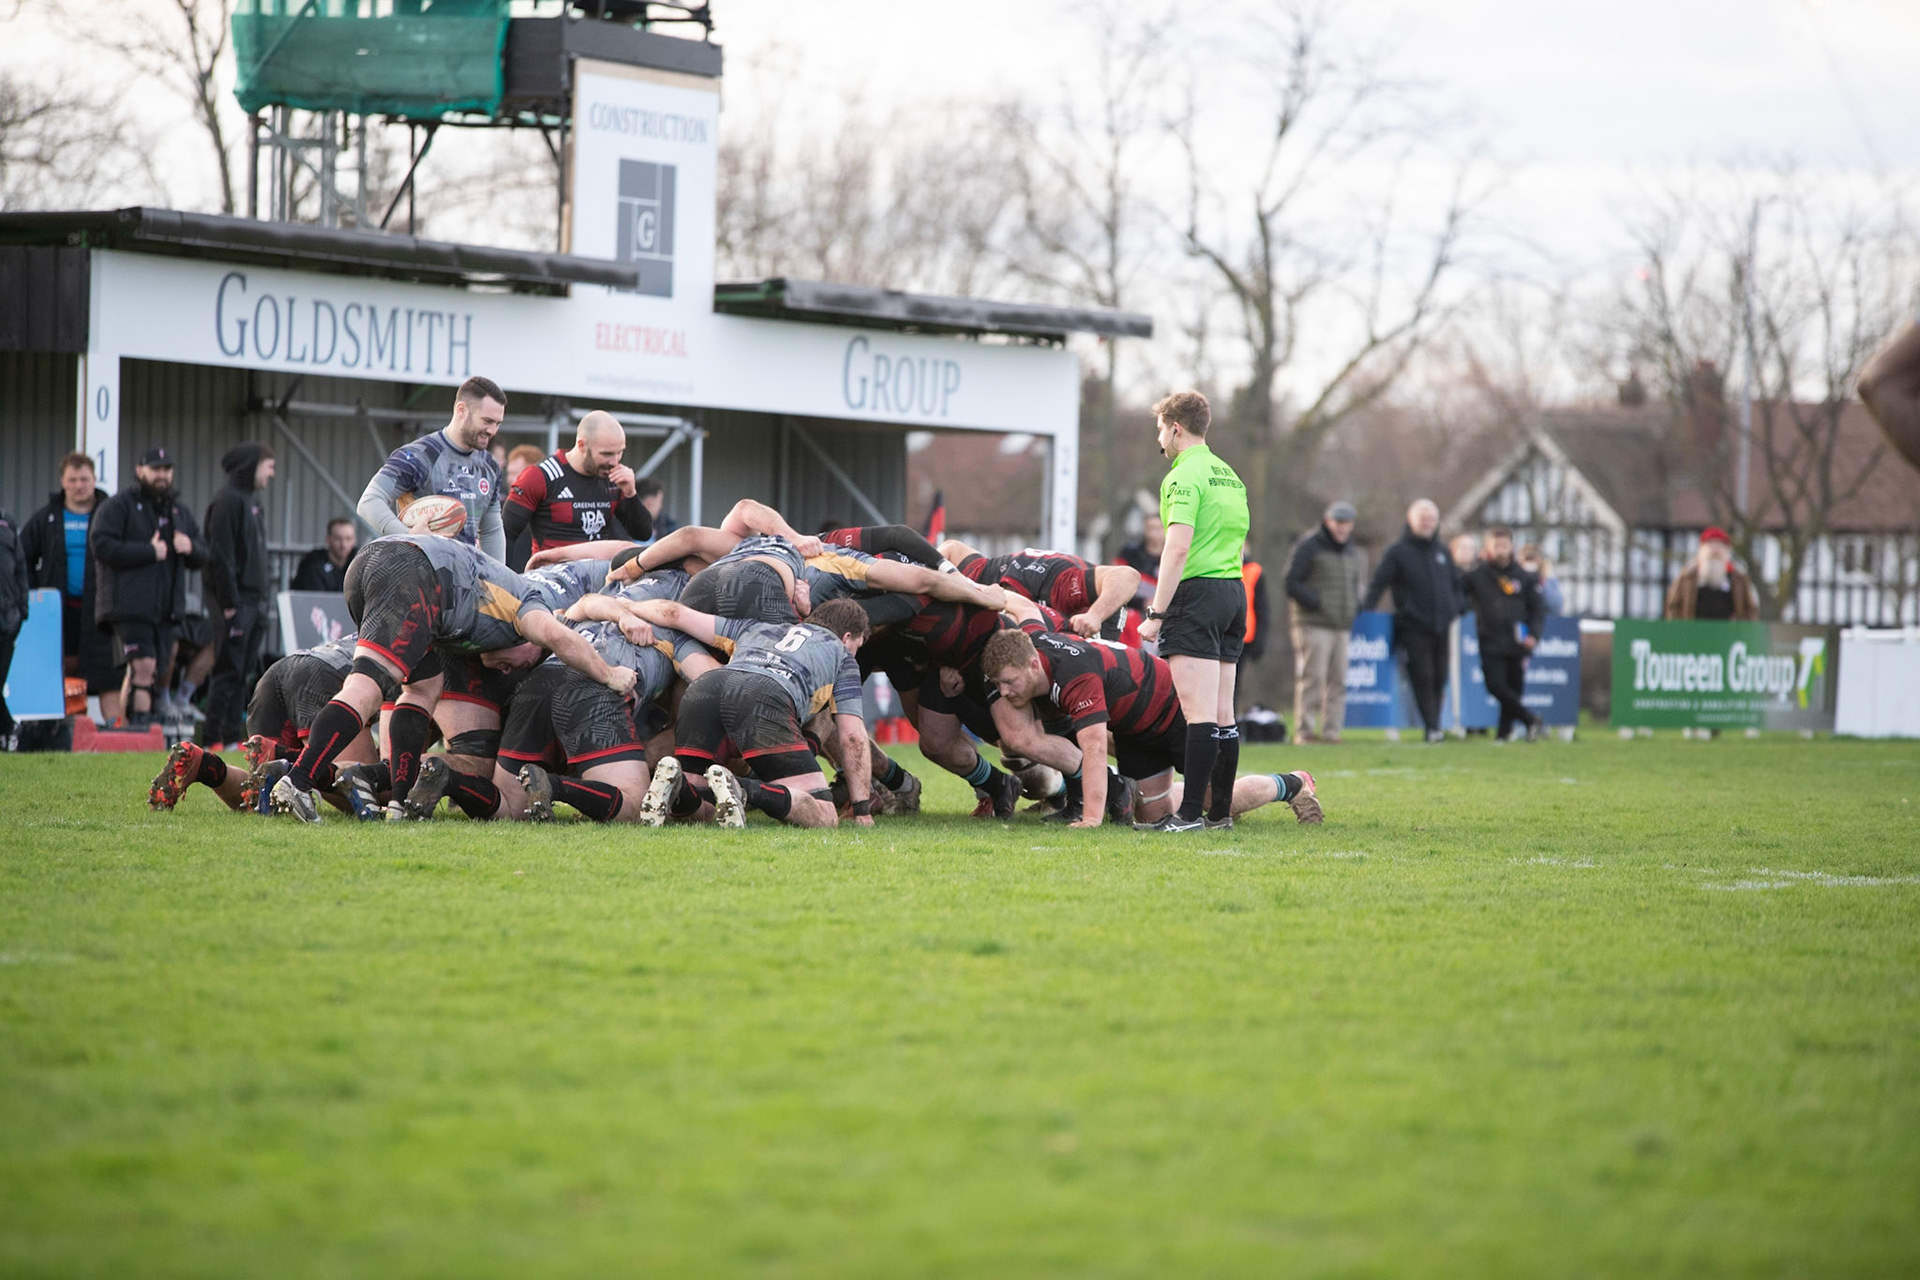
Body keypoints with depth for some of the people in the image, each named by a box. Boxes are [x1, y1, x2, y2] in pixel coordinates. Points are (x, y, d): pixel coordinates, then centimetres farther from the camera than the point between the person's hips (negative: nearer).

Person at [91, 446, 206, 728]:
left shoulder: (179, 512, 21)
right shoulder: (118, 506, -1)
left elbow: (202, 557, 24)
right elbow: (102, 546, -14)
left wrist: (191, 547, -2)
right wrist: (149, 552, -15)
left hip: (166, 608, 7)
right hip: (129, 606, -7)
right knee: (143, 665, -17)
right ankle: (140, 724, -18)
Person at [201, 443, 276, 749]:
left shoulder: (251, 500, 18)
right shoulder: (228, 500, -11)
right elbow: (220, 555, -16)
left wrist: (265, 592, 15)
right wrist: (228, 603, -19)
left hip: (254, 600, 9)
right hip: (237, 600, -9)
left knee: (244, 674, 9)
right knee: (229, 672, -8)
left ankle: (234, 735, 12)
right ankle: (215, 738, -7)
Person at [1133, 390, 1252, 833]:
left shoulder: (1184, 476, -9)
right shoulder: (1230, 476, 18)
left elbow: (1178, 548, -18)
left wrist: (1157, 613, -16)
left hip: (1197, 593, -9)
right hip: (1234, 590, 9)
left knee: (1199, 712, -11)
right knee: (1222, 713, 9)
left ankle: (1190, 813, -13)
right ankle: (1220, 809, 11)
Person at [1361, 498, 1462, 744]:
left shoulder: (1442, 553, 18)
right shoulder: (1398, 552, 2)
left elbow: (1456, 585, 25)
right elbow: (1378, 584, -2)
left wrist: (1455, 611, 12)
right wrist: (1365, 610, -13)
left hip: (1442, 628, 5)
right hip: (1414, 628, -5)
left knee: (1439, 678, 3)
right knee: (1422, 677, -10)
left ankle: (1434, 724, 11)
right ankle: (1431, 726, -12)